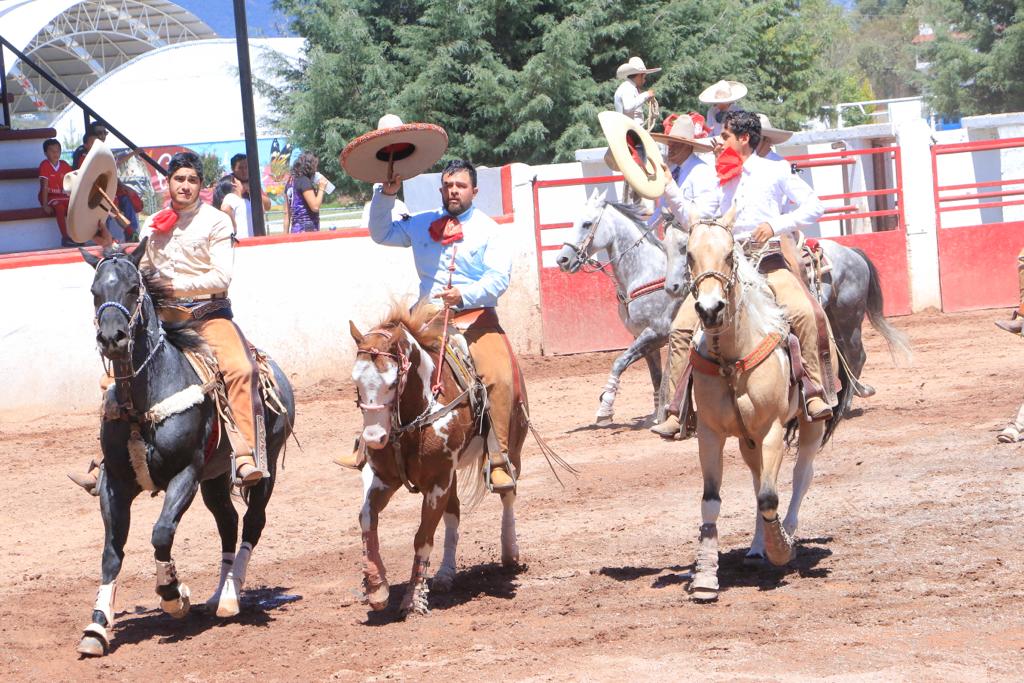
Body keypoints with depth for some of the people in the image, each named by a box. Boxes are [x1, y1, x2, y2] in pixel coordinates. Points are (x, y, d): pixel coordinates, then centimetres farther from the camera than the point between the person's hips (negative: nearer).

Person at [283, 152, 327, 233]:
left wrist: (286, 234, 18)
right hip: (308, 229, -9)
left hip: (295, 229, 9)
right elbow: (315, 207, -16)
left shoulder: (291, 181, 15)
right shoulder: (304, 181, -10)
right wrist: (321, 189, -3)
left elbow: (287, 213, 16)